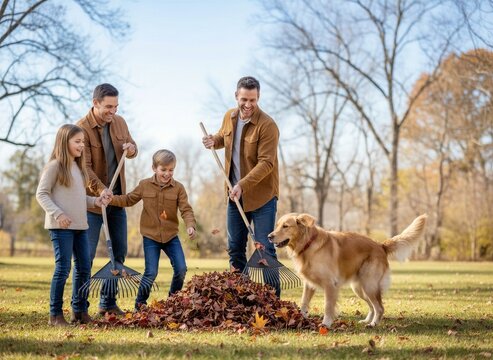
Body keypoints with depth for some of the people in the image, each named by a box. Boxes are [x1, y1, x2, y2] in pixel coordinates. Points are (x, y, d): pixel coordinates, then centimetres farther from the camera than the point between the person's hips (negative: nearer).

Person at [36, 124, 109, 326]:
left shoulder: (78, 167, 16)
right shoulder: (55, 166, -8)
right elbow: (41, 194, -11)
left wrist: (95, 201, 4)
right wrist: (57, 214, -21)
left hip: (80, 225, 8)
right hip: (61, 226, -8)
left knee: (84, 268, 10)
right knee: (63, 268, -6)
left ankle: (80, 311, 20)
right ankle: (55, 314, 2)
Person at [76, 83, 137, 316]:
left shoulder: (119, 122, 4)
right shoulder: (82, 128, -15)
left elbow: (131, 148, 17)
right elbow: (84, 166, -20)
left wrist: (132, 149, -8)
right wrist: (100, 189, -34)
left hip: (117, 197, 6)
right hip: (93, 199, -6)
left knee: (119, 252, 10)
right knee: (86, 254, -4)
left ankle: (108, 303, 20)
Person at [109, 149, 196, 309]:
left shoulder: (178, 188, -3)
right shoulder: (145, 185, -1)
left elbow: (186, 209, -9)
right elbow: (128, 200, 9)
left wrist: (190, 225, -26)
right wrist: (111, 199, -6)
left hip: (171, 236, 1)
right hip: (150, 237, -1)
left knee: (181, 269, -5)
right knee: (151, 273, -6)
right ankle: (140, 304, 14)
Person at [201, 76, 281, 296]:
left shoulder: (267, 125, -18)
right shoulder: (230, 117, 2)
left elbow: (266, 163, -22)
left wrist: (243, 185, -31)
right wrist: (214, 141, -2)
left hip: (261, 196, -6)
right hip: (235, 194, 7)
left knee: (265, 249, -4)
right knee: (235, 247, 13)